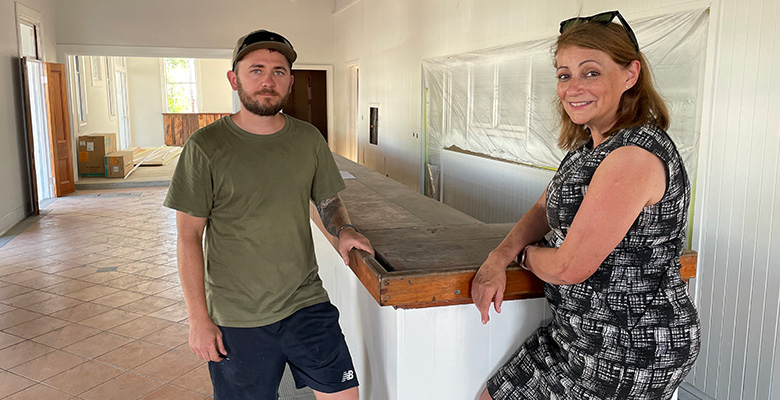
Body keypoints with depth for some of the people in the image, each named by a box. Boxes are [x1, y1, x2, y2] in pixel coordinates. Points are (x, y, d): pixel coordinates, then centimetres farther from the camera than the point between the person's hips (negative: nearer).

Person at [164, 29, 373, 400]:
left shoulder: (308, 139, 3)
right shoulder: (206, 147, -8)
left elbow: (328, 202, 15)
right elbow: (189, 237, -7)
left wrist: (343, 229, -7)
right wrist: (199, 318, -8)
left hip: (307, 303, 3)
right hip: (236, 318, -2)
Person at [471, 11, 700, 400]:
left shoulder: (635, 155, -25)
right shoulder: (589, 147, 7)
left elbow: (568, 267, -25)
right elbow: (544, 209, 14)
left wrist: (524, 254, -3)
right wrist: (498, 258, -4)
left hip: (627, 350, -9)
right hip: (582, 331, 9)